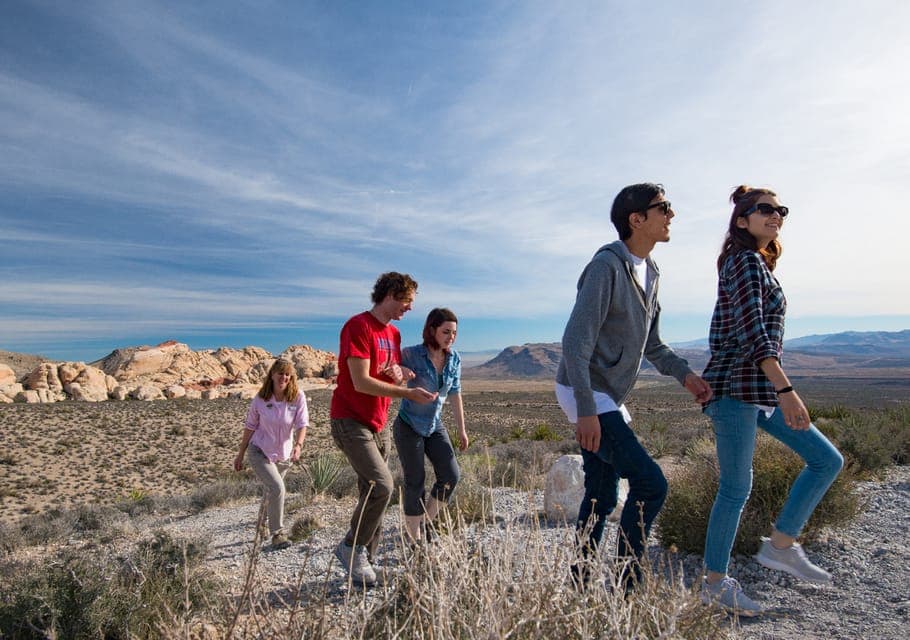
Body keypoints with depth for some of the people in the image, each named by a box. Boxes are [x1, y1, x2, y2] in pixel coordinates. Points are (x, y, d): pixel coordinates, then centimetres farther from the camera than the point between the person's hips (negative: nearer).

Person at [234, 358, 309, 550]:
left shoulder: (298, 397, -14)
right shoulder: (260, 399, -12)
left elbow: (302, 425, -17)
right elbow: (250, 427, -2)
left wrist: (298, 445, -35)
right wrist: (241, 455, 4)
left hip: (283, 455, 2)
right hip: (259, 452, -2)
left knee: (271, 492, 19)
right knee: (277, 488, -19)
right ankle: (278, 533, -3)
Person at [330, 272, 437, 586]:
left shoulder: (394, 333, 12)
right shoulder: (358, 326, -15)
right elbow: (361, 382, -21)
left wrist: (400, 375, -4)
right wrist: (409, 393, -20)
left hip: (378, 425, 8)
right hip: (350, 421, -8)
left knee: (373, 492, 9)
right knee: (382, 485, -17)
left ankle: (365, 560, 21)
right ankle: (351, 548, 3)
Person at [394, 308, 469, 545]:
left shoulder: (454, 359, -4)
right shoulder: (412, 355, -19)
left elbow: (455, 395, 5)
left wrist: (462, 430, 9)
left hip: (435, 426, 5)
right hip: (409, 426, -5)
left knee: (451, 476, -3)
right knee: (415, 482, 1)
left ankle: (425, 522, 20)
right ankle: (414, 538, 19)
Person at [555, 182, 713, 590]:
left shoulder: (650, 272, 12)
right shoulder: (607, 266, -17)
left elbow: (651, 343, 19)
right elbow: (576, 342, -23)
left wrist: (684, 374, 3)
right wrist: (587, 410, -27)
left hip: (609, 399, 10)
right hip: (585, 394, -10)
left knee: (602, 496, 13)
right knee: (650, 483, -11)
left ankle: (579, 582, 26)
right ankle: (627, 583, 4)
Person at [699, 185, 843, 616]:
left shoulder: (754, 263, 19)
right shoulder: (746, 261, -10)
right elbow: (753, 332, -22)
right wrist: (786, 390, -28)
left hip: (759, 390, 10)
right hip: (736, 388, -10)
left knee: (827, 459, 11)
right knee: (736, 489, -3)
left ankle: (780, 546, 17)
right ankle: (714, 584, 12)